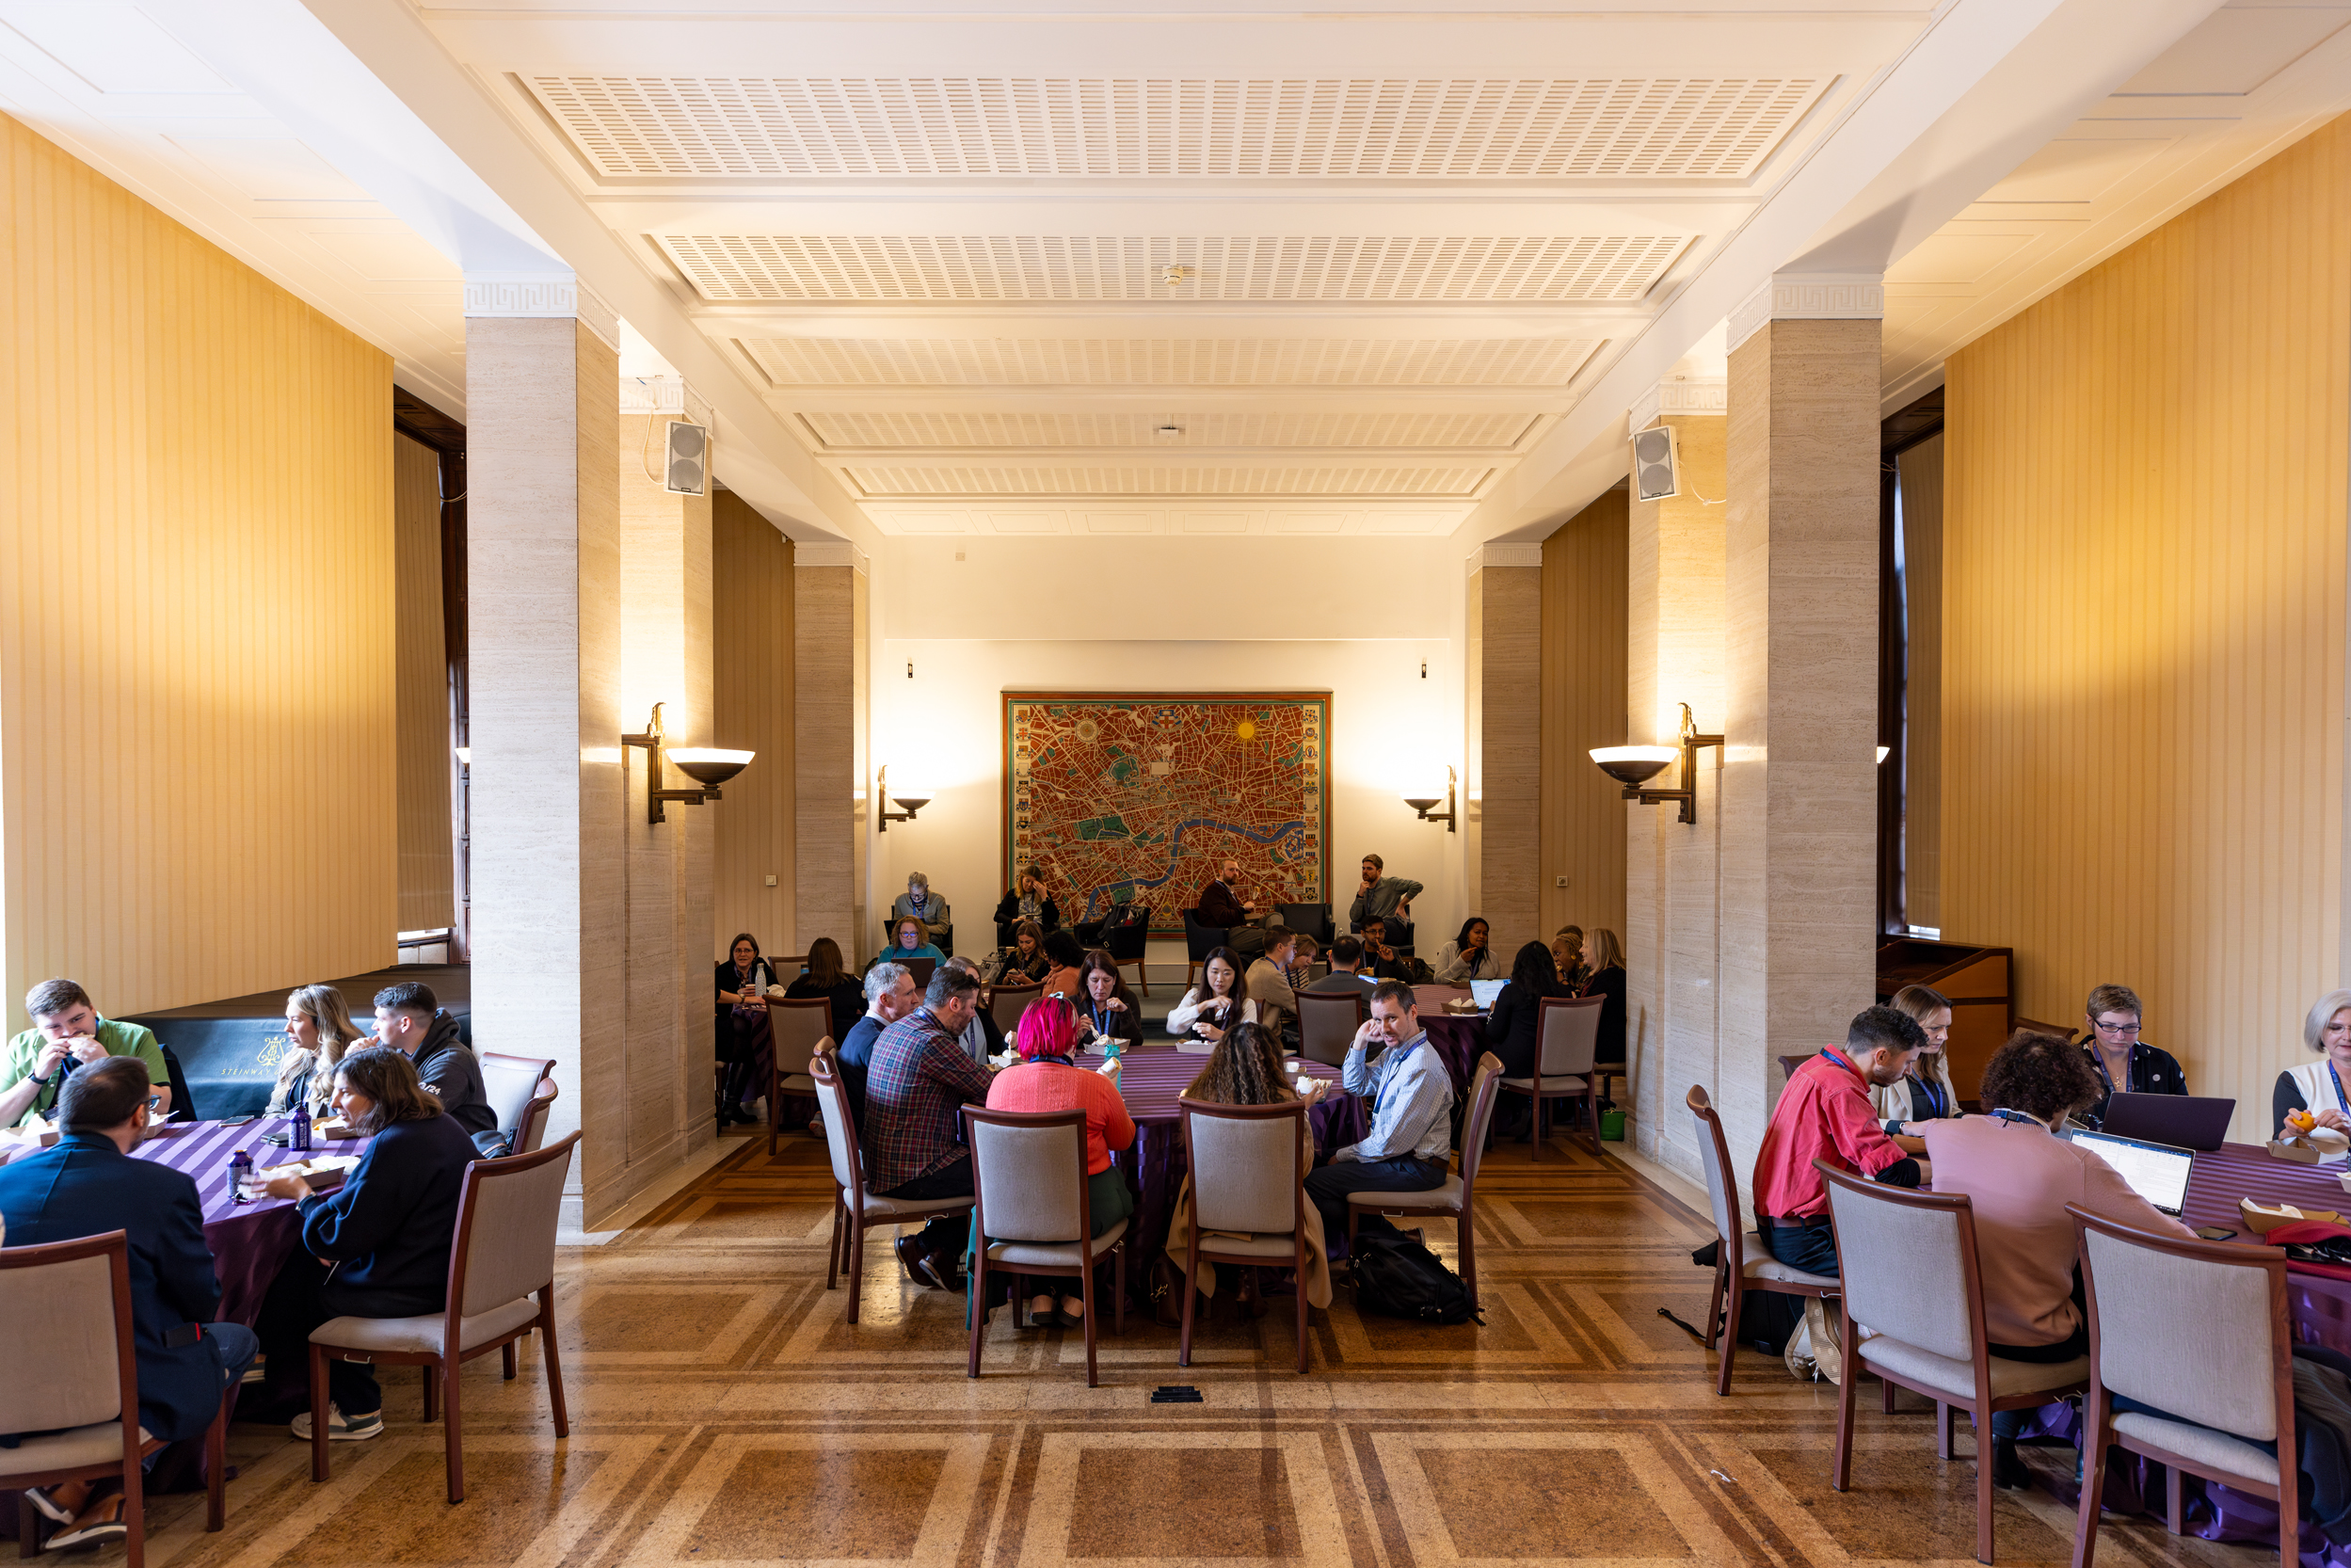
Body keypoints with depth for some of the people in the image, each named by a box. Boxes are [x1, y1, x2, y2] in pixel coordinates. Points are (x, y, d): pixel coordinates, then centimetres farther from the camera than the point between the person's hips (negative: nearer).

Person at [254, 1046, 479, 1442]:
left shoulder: (393, 1146, -24)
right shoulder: (443, 1125, 6)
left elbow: (342, 1237, -18)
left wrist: (302, 1194, -4)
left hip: (412, 1290, -9)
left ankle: (356, 1410, 21)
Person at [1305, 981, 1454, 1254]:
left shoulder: (1422, 1068, -25)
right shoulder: (1394, 1050, 4)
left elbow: (1392, 1143, -23)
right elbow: (1354, 1085, 18)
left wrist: (1344, 1155, -9)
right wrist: (1361, 1041, 2)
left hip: (1415, 1168, -10)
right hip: (1393, 1152, 10)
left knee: (1312, 1183, -16)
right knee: (1317, 1160, 16)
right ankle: (1381, 1232, 18)